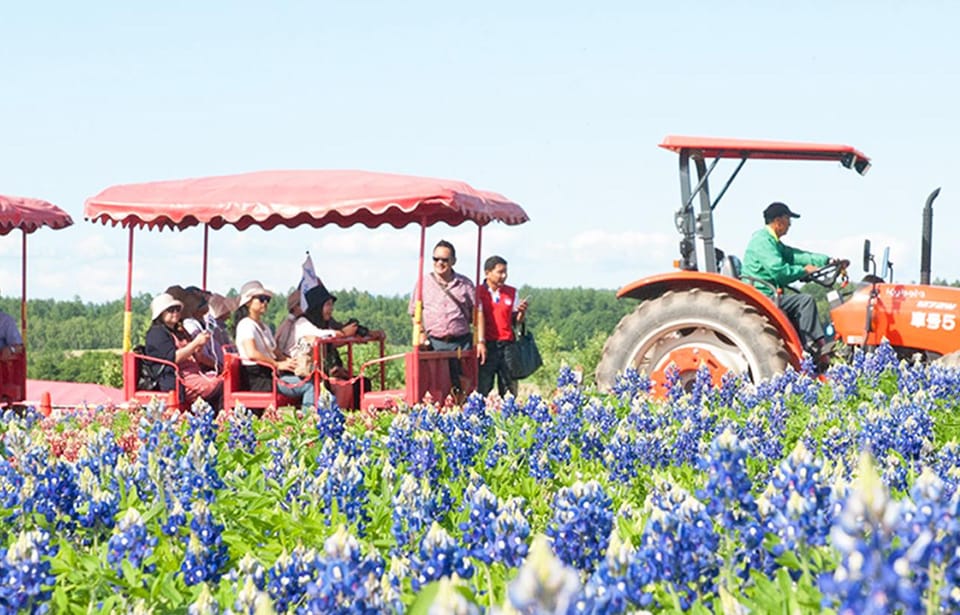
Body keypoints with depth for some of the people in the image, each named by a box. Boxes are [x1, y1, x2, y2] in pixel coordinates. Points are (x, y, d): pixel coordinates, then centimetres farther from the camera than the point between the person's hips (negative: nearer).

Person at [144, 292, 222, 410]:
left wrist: (200, 345, 8)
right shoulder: (156, 333, -1)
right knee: (218, 386, -27)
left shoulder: (179, 332, 28)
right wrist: (196, 342, -15)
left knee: (223, 382, -15)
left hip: (194, 374, 9)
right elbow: (174, 358, -14)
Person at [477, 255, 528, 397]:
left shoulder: (512, 292, 12)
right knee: (482, 390, -5)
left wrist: (522, 312, -4)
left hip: (507, 344, 3)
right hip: (486, 345, -3)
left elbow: (516, 321, 16)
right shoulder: (478, 292, 0)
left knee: (510, 390, 1)